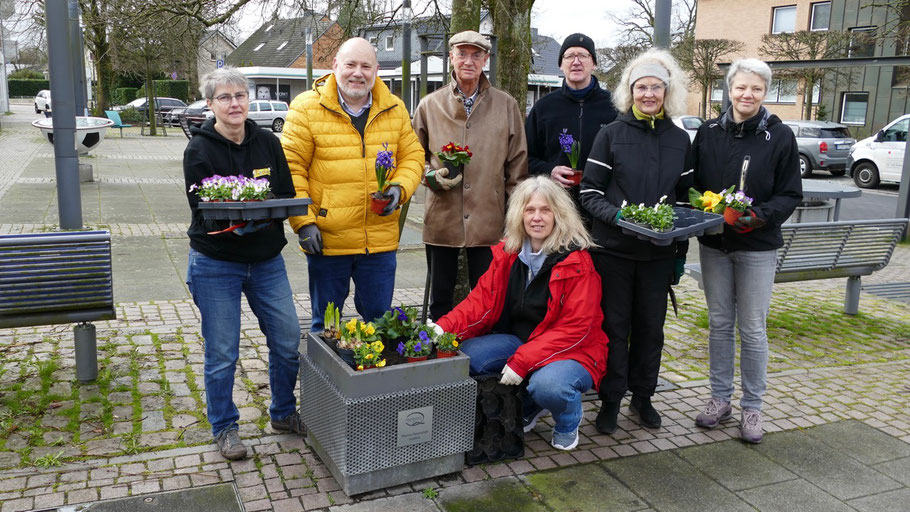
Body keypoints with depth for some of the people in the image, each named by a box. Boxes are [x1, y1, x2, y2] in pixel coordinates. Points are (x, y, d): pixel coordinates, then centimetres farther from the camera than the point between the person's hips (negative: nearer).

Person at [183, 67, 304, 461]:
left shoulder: (268, 143, 4)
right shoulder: (199, 150, -7)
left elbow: (287, 195, 1)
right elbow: (202, 211, -12)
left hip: (267, 261, 4)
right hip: (216, 264, -3)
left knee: (288, 340, 7)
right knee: (222, 354, 4)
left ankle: (283, 413, 30)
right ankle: (224, 427, 26)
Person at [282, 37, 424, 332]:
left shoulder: (395, 109, 7)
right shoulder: (306, 108, -3)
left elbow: (413, 156, 13)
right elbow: (291, 168, -5)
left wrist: (400, 188, -7)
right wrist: (303, 221, -11)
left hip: (381, 240, 3)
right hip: (326, 239, -2)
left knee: (378, 318, 14)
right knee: (325, 322, 13)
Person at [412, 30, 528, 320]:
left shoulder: (506, 106, 5)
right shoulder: (430, 105, 7)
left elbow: (517, 165, 6)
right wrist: (431, 175, -6)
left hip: (489, 221, -1)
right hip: (441, 219, 1)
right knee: (440, 301, 12)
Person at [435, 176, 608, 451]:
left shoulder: (577, 263, -17)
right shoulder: (507, 253, 1)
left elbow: (575, 328, -20)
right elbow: (482, 300, -3)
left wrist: (521, 362, -27)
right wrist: (444, 328, -23)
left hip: (572, 351, -5)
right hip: (517, 341, 6)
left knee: (547, 384, -37)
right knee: (466, 356, -18)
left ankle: (568, 423, 4)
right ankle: (525, 407, 9)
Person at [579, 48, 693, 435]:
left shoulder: (680, 140, 7)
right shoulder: (612, 134, -3)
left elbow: (684, 198, 13)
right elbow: (589, 192, -4)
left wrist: (681, 253, 10)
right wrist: (616, 215, -23)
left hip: (659, 253, 3)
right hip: (613, 249, -3)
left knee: (651, 327, 11)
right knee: (615, 326, 5)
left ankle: (642, 396, 29)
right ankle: (610, 400, 20)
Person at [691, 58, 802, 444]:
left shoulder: (780, 136, -5)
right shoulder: (709, 133, 3)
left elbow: (790, 195, -4)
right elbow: (692, 184, 9)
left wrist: (760, 216, -20)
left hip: (758, 247, -2)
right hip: (713, 244, 3)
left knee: (752, 329, 3)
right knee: (719, 323, 11)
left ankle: (752, 407, 18)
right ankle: (720, 398, 25)